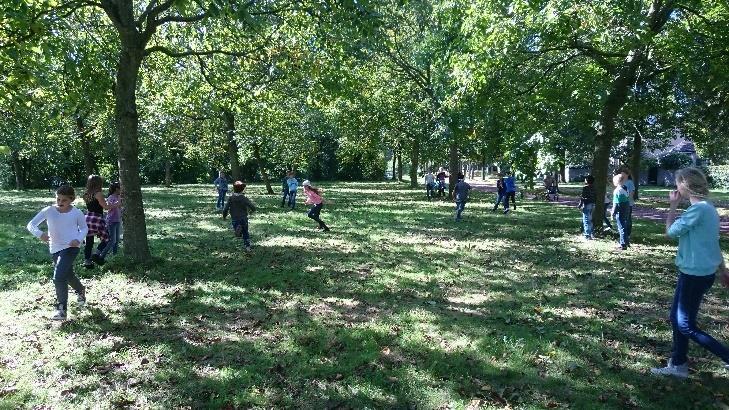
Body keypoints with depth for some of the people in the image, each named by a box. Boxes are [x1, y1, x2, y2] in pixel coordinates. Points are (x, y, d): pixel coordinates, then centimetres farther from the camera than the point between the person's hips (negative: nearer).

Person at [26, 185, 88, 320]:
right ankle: (80, 291, 51)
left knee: (59, 276, -18)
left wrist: (79, 239, -12)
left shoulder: (77, 213, -6)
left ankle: (61, 309, -8)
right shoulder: (48, 211, -5)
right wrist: (40, 234, -25)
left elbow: (84, 228, 8)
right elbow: (31, 225, -4)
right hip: (55, 249, 4)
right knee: (68, 275, 19)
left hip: (71, 248, -4)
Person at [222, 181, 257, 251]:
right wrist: (251, 211, 8)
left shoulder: (230, 199, -6)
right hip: (244, 218, 0)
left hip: (234, 219, 0)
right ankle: (248, 246, 11)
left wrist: (224, 216, 10)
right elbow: (253, 207, -16)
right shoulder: (244, 199, -10)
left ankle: (237, 229, -22)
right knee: (245, 233, 16)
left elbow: (225, 209, -9)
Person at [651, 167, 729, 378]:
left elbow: (671, 231, -14)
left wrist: (672, 206, -4)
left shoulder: (698, 209, -22)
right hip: (703, 272, 10)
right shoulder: (708, 208, 8)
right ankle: (678, 365, 25)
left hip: (695, 274, -10)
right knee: (677, 318, 16)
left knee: (686, 325, 2)